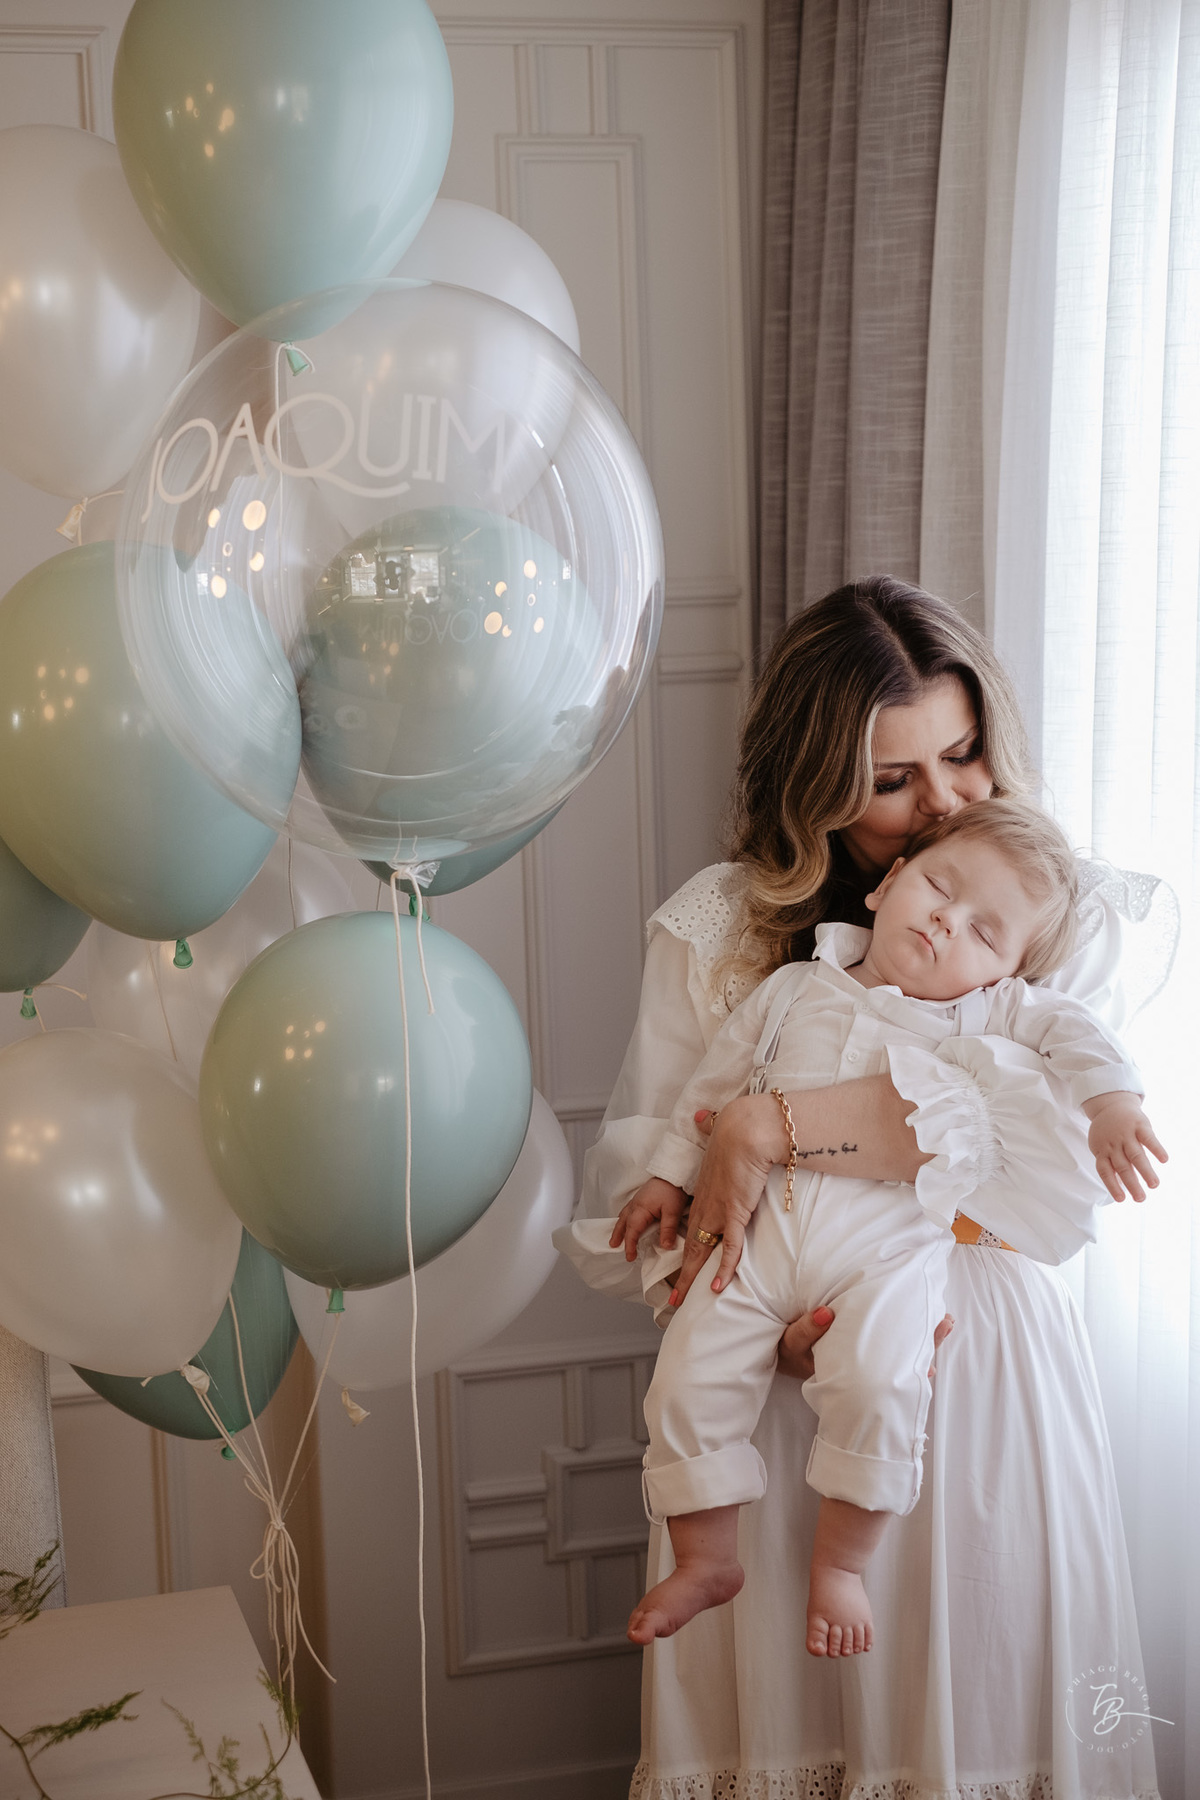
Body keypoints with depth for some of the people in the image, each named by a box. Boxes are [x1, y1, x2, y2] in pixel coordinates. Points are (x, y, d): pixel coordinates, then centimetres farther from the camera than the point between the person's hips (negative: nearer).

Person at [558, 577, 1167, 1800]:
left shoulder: (1066, 916, 1)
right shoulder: (715, 927, 1)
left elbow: (1062, 1126, -19)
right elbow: (627, 1190, -3)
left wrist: (775, 1124, -24)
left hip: (986, 1382, 0)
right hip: (772, 1380, 0)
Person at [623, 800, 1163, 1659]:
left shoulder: (985, 1015, 16)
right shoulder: (795, 990, 20)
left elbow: (1073, 1033, 5)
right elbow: (714, 1085, 24)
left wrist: (1111, 1104, -13)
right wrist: (669, 1179, 20)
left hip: (890, 1241, -2)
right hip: (763, 1229, 2)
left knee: (877, 1380, -28)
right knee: (689, 1377, -12)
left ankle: (841, 1564, -7)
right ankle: (708, 1559, 7)